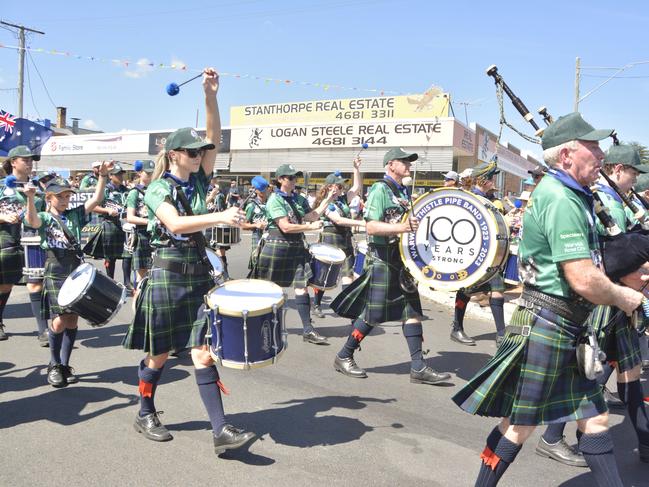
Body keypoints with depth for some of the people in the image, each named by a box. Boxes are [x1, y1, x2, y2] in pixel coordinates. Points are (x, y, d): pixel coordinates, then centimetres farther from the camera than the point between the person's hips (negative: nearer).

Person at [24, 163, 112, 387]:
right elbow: (31, 220, -22)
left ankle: (65, 365, 18)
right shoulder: (44, 218, 1)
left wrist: (102, 176, -6)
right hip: (55, 274, -4)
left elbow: (96, 199, 5)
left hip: (76, 272, 4)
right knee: (60, 320, -12)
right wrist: (30, 198, -40)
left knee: (73, 319, 5)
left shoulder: (75, 215, 12)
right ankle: (54, 365, 9)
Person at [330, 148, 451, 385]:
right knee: (374, 314, -2)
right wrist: (400, 227, -31)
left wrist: (417, 226, 10)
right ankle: (343, 357, 14)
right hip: (382, 258, -8)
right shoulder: (380, 189, -10)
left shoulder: (404, 192, 15)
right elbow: (370, 226, -21)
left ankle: (418, 367, 8)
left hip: (403, 257, 8)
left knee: (412, 310, 4)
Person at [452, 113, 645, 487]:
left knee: (595, 418, 15)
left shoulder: (573, 196, 11)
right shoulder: (560, 200, -20)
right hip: (546, 326, -9)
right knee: (520, 424, 4)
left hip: (571, 329, 9)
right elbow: (584, 281, -25)